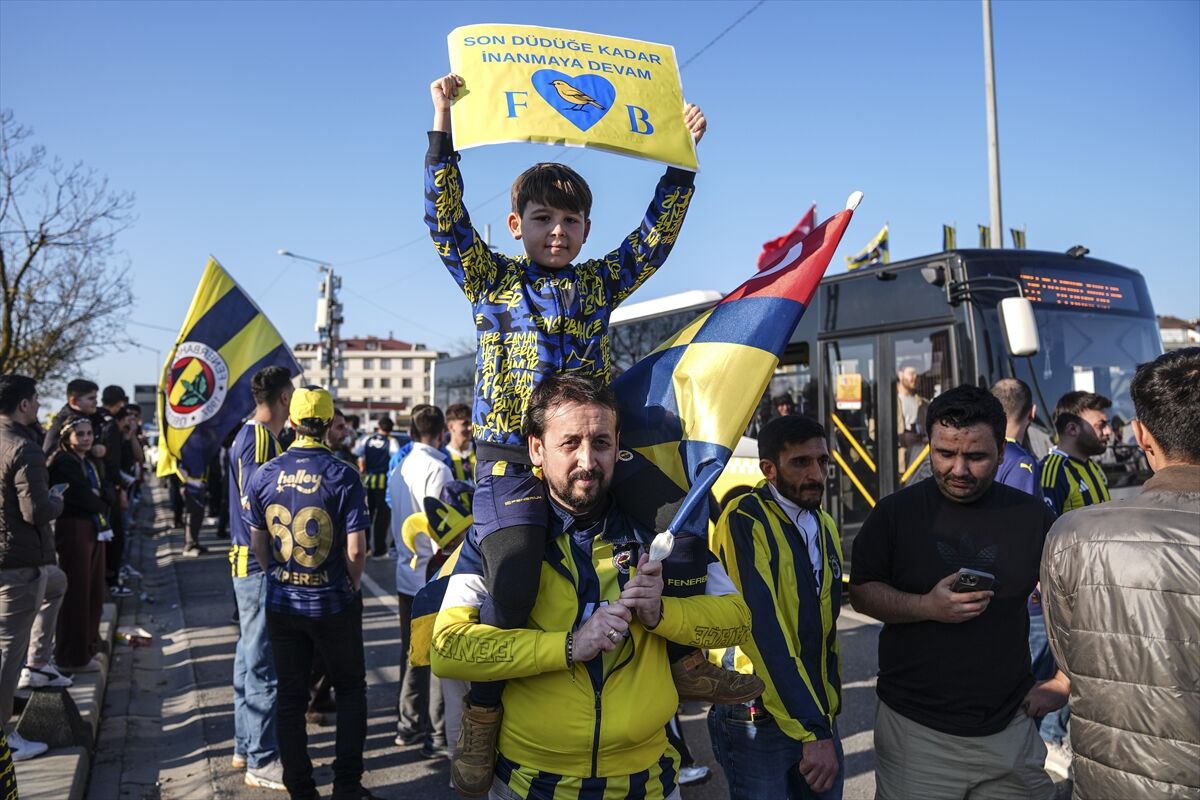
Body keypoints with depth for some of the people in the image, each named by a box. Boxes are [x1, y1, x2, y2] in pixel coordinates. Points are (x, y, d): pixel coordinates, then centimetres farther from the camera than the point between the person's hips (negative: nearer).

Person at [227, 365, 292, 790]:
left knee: (251, 657, 17)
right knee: (264, 663, -2)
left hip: (250, 563, 10)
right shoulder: (258, 438, -17)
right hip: (260, 565, -10)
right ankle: (261, 761, 8)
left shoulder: (254, 435, 12)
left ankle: (246, 746, 29)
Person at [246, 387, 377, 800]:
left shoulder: (265, 474, -5)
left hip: (282, 602, 3)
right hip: (333, 603, -3)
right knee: (351, 689, 16)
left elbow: (257, 543, 3)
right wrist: (354, 585, 1)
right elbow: (355, 550, -17)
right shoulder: (343, 475, -16)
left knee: (290, 697, 14)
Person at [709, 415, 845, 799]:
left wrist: (828, 710, 15)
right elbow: (764, 632, -23)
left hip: (818, 715, 7)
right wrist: (811, 732, -24)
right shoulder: (745, 522, -17)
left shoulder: (825, 527, 9)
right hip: (756, 720, -7)